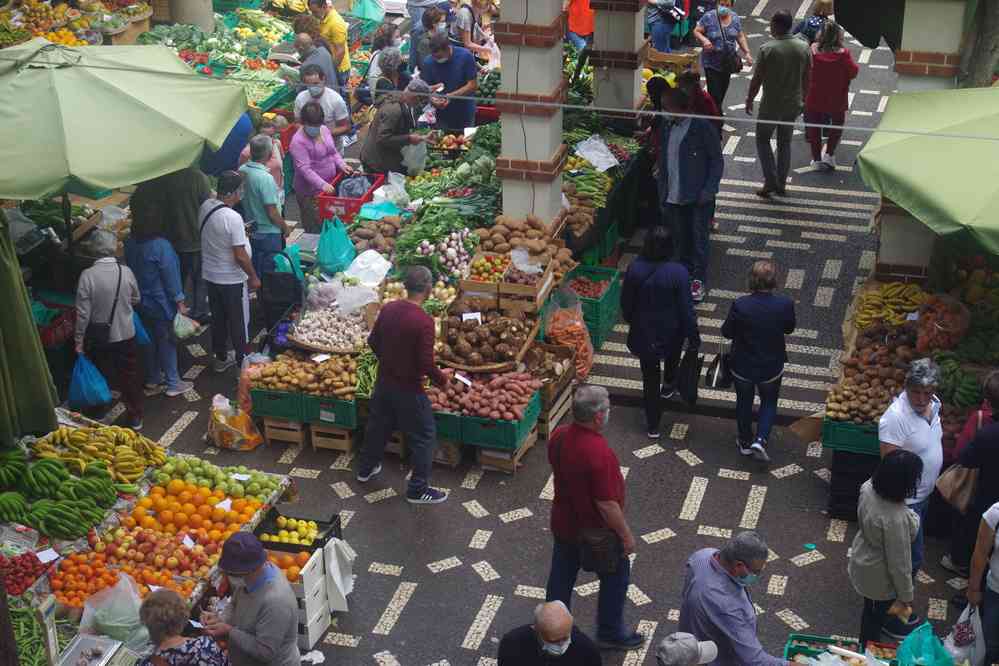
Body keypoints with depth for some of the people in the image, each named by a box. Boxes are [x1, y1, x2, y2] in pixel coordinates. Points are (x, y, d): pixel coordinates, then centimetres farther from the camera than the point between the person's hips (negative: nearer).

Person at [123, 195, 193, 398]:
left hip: (140, 302, 6)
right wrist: (180, 302, -12)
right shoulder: (161, 246, -25)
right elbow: (171, 276, -20)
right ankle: (173, 384, 15)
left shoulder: (130, 243, -5)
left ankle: (153, 379, 34)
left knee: (149, 339, 20)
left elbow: (130, 269, 7)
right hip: (161, 303, -6)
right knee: (166, 342, 6)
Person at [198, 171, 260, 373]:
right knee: (239, 323, 9)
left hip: (210, 275, 7)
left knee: (218, 318, 21)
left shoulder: (206, 207, -5)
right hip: (232, 280, -7)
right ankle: (243, 365, 20)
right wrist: (253, 277, -11)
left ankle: (221, 358, 35)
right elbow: (240, 256, -24)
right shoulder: (233, 218, -29)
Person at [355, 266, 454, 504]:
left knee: (378, 426, 27)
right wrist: (441, 378, -6)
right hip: (408, 389, -7)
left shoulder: (388, 309, -5)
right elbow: (426, 364, -25)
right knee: (423, 436, 9)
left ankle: (366, 469, 46)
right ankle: (418, 489, 16)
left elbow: (373, 342, 8)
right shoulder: (423, 321, -26)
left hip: (384, 382, 7)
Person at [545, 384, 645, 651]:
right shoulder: (599, 453, -35)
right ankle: (610, 633, 33)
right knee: (616, 578, 18)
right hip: (598, 531, -7)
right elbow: (607, 504, -28)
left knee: (561, 577, 21)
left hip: (563, 524, 7)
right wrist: (626, 534, -15)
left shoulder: (558, 436, -12)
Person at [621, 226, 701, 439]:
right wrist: (693, 336, -4)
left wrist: (630, 319, 18)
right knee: (672, 355, 36)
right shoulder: (678, 273, -24)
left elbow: (626, 302, -3)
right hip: (671, 331, -1)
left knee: (650, 376, 14)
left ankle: (653, 426, 21)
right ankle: (668, 386, 61)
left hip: (644, 332, 1)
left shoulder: (634, 269, -17)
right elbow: (686, 308, -17)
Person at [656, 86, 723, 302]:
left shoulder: (703, 127, -12)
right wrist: (662, 193, 10)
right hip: (673, 196, 6)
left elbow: (717, 161, -8)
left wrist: (708, 191, -15)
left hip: (698, 197, -5)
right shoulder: (667, 127, 7)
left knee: (699, 239, 1)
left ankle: (698, 280, 10)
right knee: (679, 240, 13)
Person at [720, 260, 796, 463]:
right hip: (772, 367, 0)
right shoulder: (785, 304, -23)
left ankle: (745, 442, 40)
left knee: (744, 401, 24)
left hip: (742, 366, 0)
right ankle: (760, 440, 12)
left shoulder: (740, 305, -27)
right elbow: (789, 329, -4)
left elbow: (727, 332, -13)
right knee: (769, 402, 26)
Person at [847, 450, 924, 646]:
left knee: (871, 610, 31)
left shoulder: (868, 487, -20)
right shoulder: (896, 519, -40)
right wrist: (905, 598, -15)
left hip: (862, 560, 7)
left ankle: (865, 647, 54)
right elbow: (899, 564, -28)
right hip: (879, 578, -7)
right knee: (875, 616, 21)